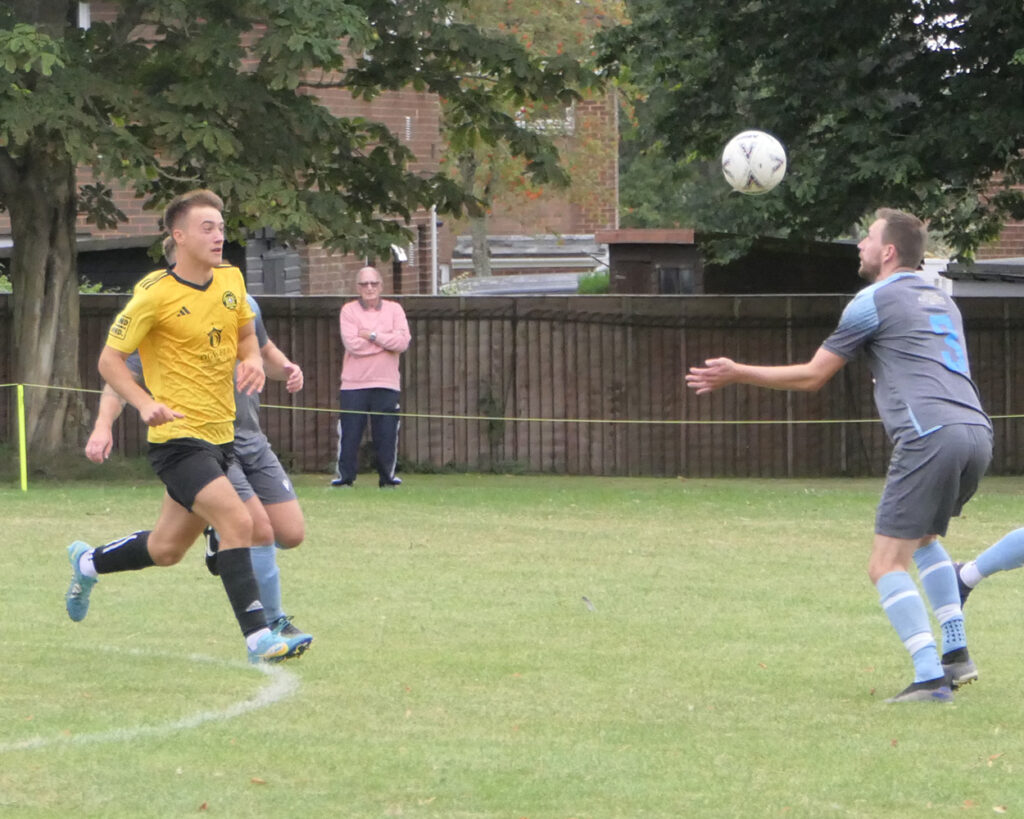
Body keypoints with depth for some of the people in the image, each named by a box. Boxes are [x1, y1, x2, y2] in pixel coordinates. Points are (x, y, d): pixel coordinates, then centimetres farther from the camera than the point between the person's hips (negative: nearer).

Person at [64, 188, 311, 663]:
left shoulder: (230, 280, 6)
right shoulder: (155, 294, -13)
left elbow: (246, 335, 23)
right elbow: (110, 360, -8)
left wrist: (253, 361, -1)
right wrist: (145, 404, -24)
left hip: (220, 435, 8)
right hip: (177, 435, -8)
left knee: (167, 550, 16)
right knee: (237, 521, -23)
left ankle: (88, 563, 43)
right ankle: (258, 638, -22)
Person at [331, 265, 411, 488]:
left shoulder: (394, 310, 8)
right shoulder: (349, 311, 4)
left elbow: (403, 342, -7)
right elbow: (352, 344, -11)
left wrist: (372, 336, -10)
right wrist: (386, 340, -7)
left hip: (386, 384, 1)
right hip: (354, 385, -1)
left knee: (387, 436, 1)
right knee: (349, 434, -1)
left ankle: (387, 477, 11)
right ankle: (344, 476, 8)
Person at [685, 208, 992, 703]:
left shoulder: (874, 302, 4)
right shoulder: (941, 302, 27)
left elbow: (812, 376, 8)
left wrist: (737, 375, 18)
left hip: (931, 437, -8)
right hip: (977, 433, 8)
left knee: (887, 564, -4)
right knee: (923, 537, 29)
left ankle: (930, 677, -17)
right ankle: (957, 654, 17)